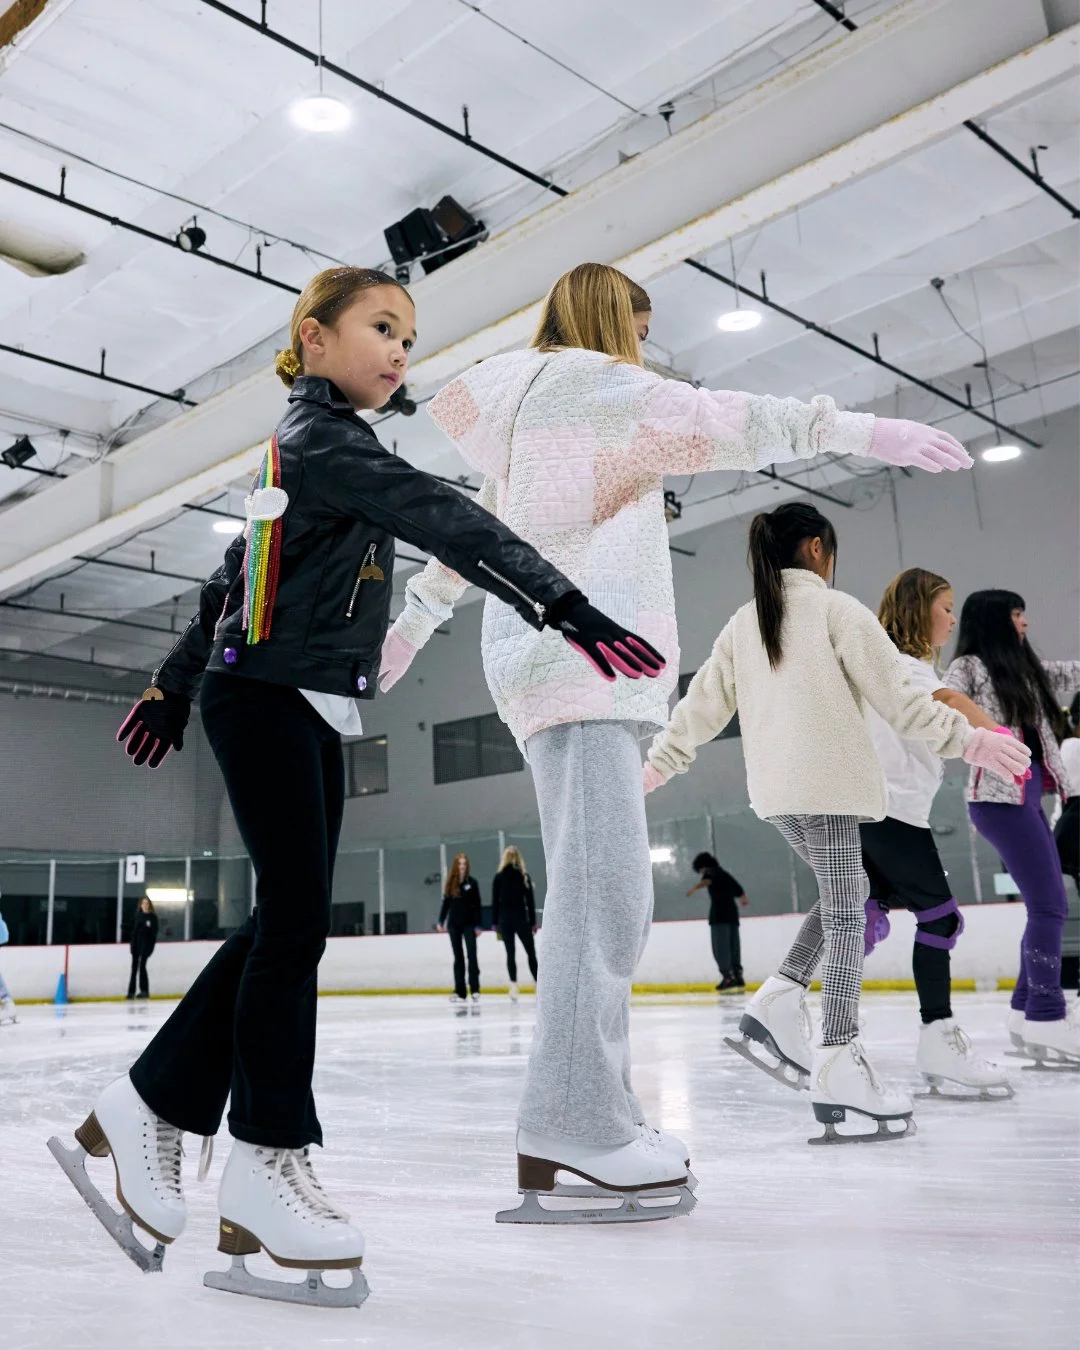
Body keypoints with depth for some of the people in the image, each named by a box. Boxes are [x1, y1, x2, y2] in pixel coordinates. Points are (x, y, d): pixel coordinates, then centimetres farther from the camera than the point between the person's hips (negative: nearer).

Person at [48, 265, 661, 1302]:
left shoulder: (312, 446, 23)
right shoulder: (320, 438, -9)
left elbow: (231, 577, 26)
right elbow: (446, 521, -24)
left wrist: (172, 686, 29)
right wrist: (563, 603, -31)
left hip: (301, 710, 10)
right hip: (268, 698, -10)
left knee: (284, 921, 7)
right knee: (297, 916, -8)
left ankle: (145, 1110, 17)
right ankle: (269, 1161, 1)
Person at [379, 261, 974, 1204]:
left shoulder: (531, 418, 30)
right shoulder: (594, 385, 3)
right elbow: (718, 423, -11)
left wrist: (415, 618, 44)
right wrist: (853, 429, -16)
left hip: (558, 657, 10)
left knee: (608, 900, 3)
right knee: (604, 891, -19)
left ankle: (591, 1118, 3)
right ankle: (571, 1132, -22)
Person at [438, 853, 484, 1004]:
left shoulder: (472, 882, -3)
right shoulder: (450, 884, 5)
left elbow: (477, 905, -4)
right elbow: (446, 904, 8)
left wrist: (478, 925, -8)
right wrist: (441, 922, 1)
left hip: (469, 924, -3)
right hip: (454, 924, 3)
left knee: (472, 955, -7)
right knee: (458, 957, 5)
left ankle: (475, 990, -4)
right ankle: (460, 992, 7)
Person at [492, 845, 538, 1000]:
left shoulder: (499, 877, 1)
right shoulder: (524, 875, 0)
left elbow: (495, 901, 0)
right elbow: (530, 900, -1)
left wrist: (494, 922, 5)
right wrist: (533, 921, 3)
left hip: (505, 919, 1)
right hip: (521, 918, -1)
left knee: (510, 954, 3)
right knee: (531, 952, 5)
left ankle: (514, 986, -6)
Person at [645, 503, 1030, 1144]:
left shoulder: (744, 622, 14)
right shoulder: (835, 608, -4)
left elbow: (703, 703, 14)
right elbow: (897, 693, -7)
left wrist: (658, 765, 23)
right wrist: (970, 739, -1)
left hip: (774, 789, 7)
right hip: (826, 782, -7)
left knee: (848, 892, 19)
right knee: (846, 911, -4)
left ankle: (780, 997, 6)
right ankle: (839, 1063, -6)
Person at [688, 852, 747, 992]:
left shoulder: (711, 871, 2)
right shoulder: (725, 874, 27)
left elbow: (707, 880, -24)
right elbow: (739, 890, 42)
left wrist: (695, 887, -43)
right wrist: (744, 900, 63)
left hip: (719, 914, -8)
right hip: (732, 913, 8)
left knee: (721, 948, -12)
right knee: (733, 947, 7)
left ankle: (728, 977, -19)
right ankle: (738, 978, 3)